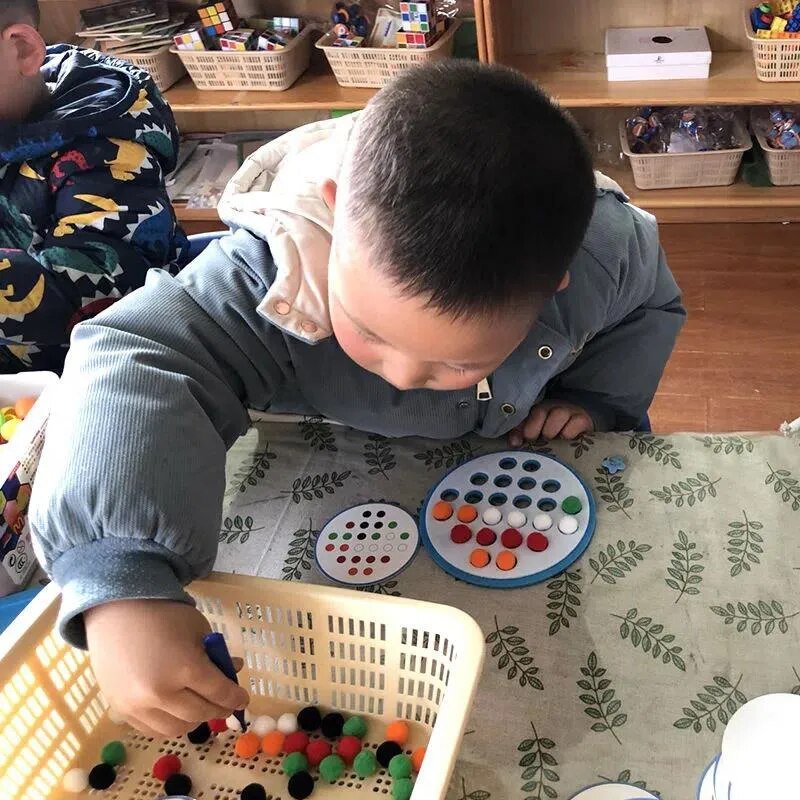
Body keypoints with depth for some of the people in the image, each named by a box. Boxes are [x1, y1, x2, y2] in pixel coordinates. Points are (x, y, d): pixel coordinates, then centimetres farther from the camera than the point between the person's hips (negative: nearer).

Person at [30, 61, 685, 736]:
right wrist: (119, 587, -66)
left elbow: (652, 308, -8)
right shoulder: (277, 273, -42)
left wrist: (596, 400, -23)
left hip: (547, 453, 2)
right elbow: (133, 371, -52)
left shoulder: (608, 249, -33)